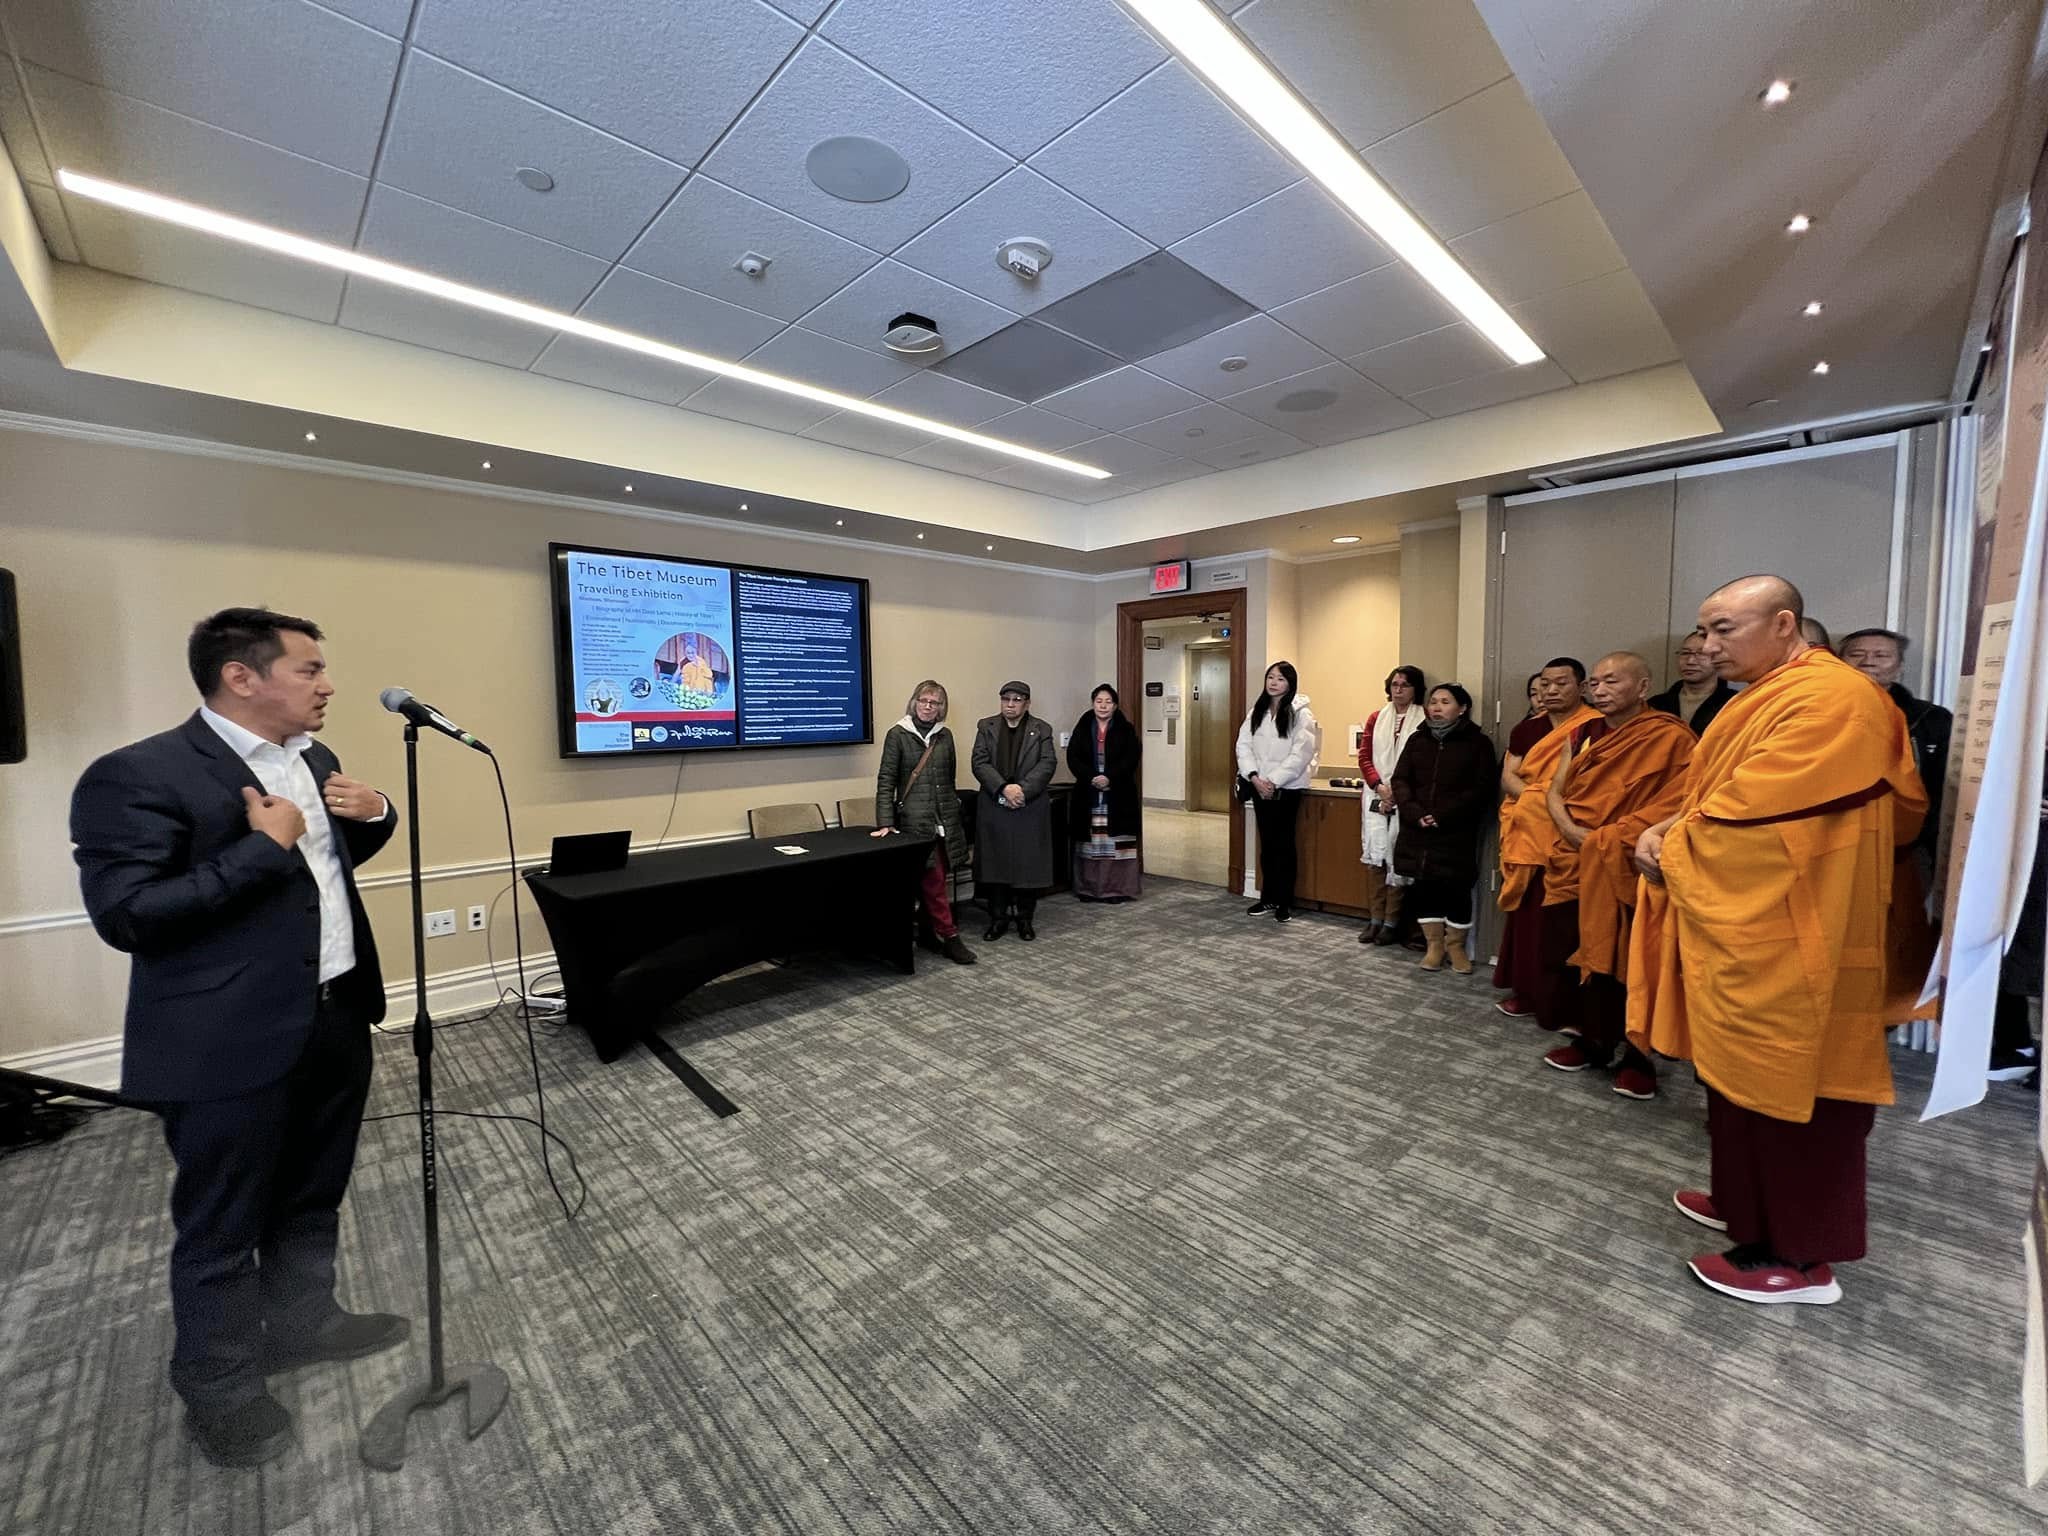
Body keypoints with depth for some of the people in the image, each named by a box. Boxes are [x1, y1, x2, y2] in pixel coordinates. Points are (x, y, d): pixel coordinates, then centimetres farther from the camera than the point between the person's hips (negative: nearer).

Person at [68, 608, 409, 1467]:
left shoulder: (314, 761, 8)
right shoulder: (137, 776, -16)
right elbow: (124, 915, -21)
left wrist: (374, 814, -1)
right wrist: (264, 847, -24)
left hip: (335, 1017, 7)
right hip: (230, 1041, -7)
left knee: (314, 1198, 22)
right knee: (223, 1227, 12)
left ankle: (301, 1324, 43)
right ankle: (220, 1390, 33)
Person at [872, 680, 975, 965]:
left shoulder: (945, 735, 10)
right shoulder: (898, 734, -3)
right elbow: (886, 780, -7)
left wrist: (954, 810, 16)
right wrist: (885, 822, -14)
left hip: (946, 818, 5)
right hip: (915, 819, -4)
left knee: (932, 880, 11)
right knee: (934, 881, -4)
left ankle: (927, 933, 23)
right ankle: (950, 937, 2)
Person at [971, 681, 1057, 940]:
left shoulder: (1041, 729, 6)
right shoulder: (986, 726, 7)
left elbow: (1048, 763, -6)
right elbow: (980, 763, -3)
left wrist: (1023, 789, -18)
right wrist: (1004, 788, -17)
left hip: (1031, 808, 0)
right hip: (994, 807, 1)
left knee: (1029, 864, 4)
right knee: (995, 863, 4)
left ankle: (1025, 918, 18)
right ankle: (998, 918, 17)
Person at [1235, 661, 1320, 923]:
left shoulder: (1301, 714, -8)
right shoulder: (1256, 712, 9)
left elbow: (1301, 754, -14)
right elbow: (1243, 745, 3)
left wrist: (1274, 781, -16)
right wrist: (1254, 777, -11)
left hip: (1286, 788, -5)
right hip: (1259, 787, 5)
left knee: (1284, 843, 1)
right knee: (1266, 843, 12)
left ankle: (1285, 902, 12)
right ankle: (1268, 897, 23)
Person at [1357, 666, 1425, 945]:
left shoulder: (1424, 720, -2)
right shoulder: (1377, 718, 13)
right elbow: (1364, 756, 9)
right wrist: (1379, 786, -6)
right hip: (1376, 795, 4)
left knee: (1397, 858, -4)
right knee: (1374, 855, 0)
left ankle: (1391, 922, 5)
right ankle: (1375, 919, 6)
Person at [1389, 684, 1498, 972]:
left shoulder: (1477, 742, 1)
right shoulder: (1417, 740, 12)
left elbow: (1482, 788, -8)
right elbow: (1400, 780, 5)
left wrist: (1443, 816, -17)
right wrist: (1415, 813, -12)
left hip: (1457, 832, -3)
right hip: (1417, 830, 3)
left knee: (1456, 889, 0)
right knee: (1423, 887, 5)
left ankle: (1456, 946, 19)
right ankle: (1434, 945, 19)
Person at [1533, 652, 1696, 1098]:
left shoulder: (1670, 737, -4)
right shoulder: (1584, 735, 14)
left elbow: (1674, 802, -14)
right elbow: (1555, 792, 11)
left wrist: (1610, 839, -19)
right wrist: (1573, 832, -8)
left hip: (1622, 868, -5)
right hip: (1572, 863, 6)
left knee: (1621, 962, -5)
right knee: (1572, 953, 8)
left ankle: (1632, 1056, 9)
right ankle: (1586, 1040, 22)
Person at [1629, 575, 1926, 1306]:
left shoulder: (1827, 700, -19)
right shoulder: (1768, 693, 13)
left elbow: (1750, 816, -22)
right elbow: (1717, 793, 16)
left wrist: (1669, 849, -8)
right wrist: (1669, 830, -2)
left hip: (1783, 938, -10)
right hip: (1749, 926, 10)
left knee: (1783, 1081, 2)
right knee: (1747, 1073, 19)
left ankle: (1799, 1255, 17)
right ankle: (1748, 1201, 34)